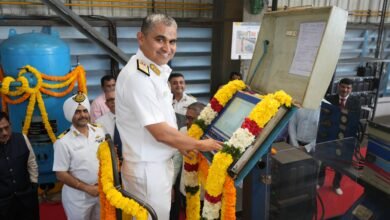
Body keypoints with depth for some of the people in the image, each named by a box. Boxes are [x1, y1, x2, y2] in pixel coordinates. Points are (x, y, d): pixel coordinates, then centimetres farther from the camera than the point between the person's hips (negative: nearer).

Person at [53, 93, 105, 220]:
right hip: (78, 197, -4)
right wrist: (87, 188, -15)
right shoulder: (63, 142, -13)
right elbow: (61, 174, -12)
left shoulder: (99, 131, -1)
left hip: (102, 191, 4)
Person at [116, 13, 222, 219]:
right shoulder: (138, 77, -25)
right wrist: (200, 145, -12)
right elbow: (161, 133, -25)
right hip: (147, 168, -9)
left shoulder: (156, 70, 7)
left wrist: (184, 146, 10)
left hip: (157, 163, 10)